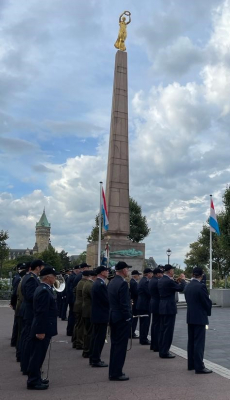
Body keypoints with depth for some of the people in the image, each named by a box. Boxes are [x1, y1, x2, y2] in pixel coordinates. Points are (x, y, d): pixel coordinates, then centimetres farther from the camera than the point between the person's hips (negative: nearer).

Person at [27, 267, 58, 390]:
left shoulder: (43, 289, 11)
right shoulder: (44, 291, -22)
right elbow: (41, 313, -25)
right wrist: (41, 331, -24)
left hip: (43, 329, 10)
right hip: (42, 330, -10)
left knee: (38, 355, 17)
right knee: (37, 356, 0)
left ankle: (36, 379, 28)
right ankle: (33, 382, 9)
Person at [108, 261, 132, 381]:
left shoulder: (112, 282, 9)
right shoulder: (123, 283, -19)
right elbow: (124, 303, -21)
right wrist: (128, 317, -14)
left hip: (113, 317, 9)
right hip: (122, 318, -9)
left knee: (115, 344, 16)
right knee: (121, 346, 0)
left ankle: (113, 371, 24)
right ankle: (116, 373, 6)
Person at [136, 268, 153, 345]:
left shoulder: (142, 280, 13)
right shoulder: (146, 281, -19)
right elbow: (149, 293, -22)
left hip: (141, 304, 10)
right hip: (145, 305, -10)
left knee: (143, 322, 17)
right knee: (145, 322, -3)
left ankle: (142, 338, 26)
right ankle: (144, 339, 2)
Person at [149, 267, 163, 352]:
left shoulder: (151, 281, 12)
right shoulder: (157, 282, -19)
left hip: (154, 305, 10)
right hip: (158, 306, -10)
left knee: (154, 324, 15)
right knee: (157, 325, -5)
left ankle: (153, 344, 23)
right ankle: (156, 346, -1)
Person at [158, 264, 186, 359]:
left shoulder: (160, 281, 10)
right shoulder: (169, 281, -19)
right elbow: (181, 288, -13)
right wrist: (182, 279, 1)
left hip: (162, 307, 9)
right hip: (169, 308, -9)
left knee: (163, 329, 14)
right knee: (168, 330, -3)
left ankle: (162, 350, 20)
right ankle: (164, 352, 0)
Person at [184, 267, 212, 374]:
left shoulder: (187, 286, 6)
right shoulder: (201, 286, -18)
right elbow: (207, 302, -12)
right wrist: (208, 312, 7)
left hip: (190, 317, 8)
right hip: (200, 318, -7)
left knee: (191, 341, 14)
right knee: (199, 342, -3)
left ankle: (191, 364, 22)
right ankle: (199, 367, 0)